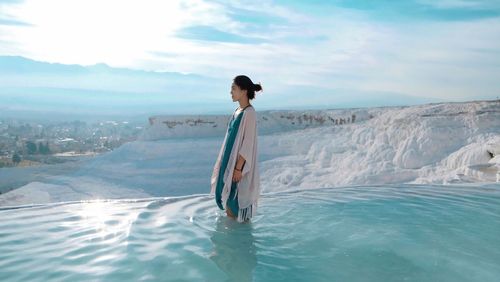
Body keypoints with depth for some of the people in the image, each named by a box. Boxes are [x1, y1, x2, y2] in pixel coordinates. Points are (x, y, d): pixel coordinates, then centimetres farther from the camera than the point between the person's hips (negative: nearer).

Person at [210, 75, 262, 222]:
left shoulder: (249, 113, -19)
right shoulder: (238, 110, 8)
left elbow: (247, 143, -20)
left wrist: (238, 168, -19)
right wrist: (224, 162, 17)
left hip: (239, 162, -9)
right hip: (230, 159, 9)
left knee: (237, 193, 4)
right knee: (227, 191, 16)